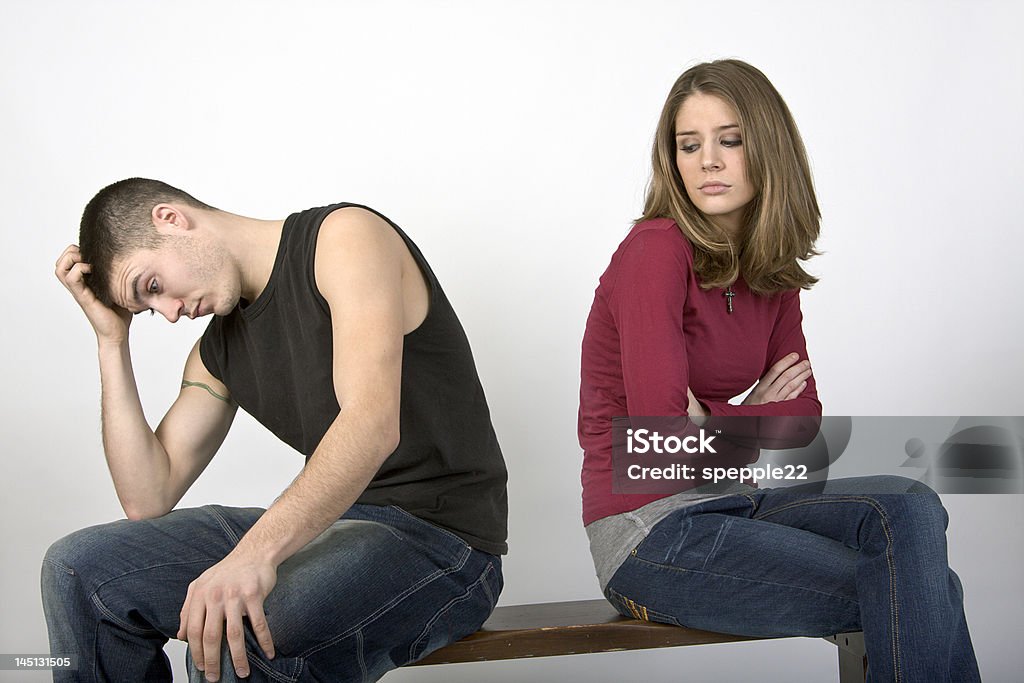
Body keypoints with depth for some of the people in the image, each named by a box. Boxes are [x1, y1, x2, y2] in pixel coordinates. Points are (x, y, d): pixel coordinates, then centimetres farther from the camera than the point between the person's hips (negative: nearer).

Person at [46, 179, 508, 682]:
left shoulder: (345, 235, -10)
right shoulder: (219, 348, 14)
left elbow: (373, 424, -26)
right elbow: (148, 499, 8)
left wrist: (256, 551, -39)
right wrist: (112, 337, 7)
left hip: (440, 534, -8)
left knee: (233, 641, -36)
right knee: (78, 570, 1)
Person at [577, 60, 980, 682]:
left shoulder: (772, 271, 8)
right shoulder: (656, 250, -15)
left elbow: (803, 415, 6)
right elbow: (661, 438, -21)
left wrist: (712, 420, -11)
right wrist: (756, 415, -3)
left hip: (729, 503, 7)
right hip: (648, 531, -6)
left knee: (910, 509, -18)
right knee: (912, 594, -16)